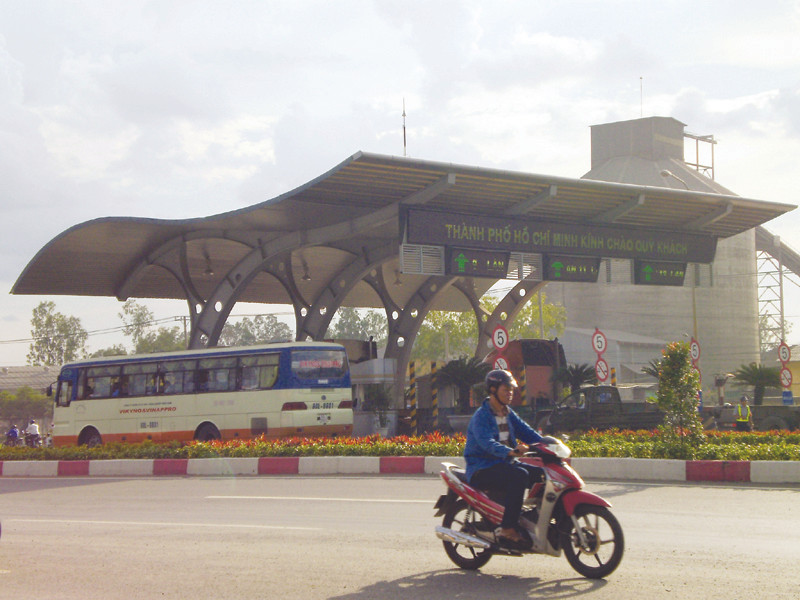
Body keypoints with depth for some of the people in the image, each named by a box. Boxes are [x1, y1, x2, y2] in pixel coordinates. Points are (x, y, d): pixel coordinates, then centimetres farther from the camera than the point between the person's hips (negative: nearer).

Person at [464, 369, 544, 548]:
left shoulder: (508, 414, 16)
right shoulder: (481, 416, -12)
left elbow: (526, 431, 10)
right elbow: (487, 443, -29)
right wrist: (511, 452, -46)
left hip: (505, 464, 9)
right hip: (483, 469, -9)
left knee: (543, 474, -5)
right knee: (519, 476, -33)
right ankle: (507, 529, -33)